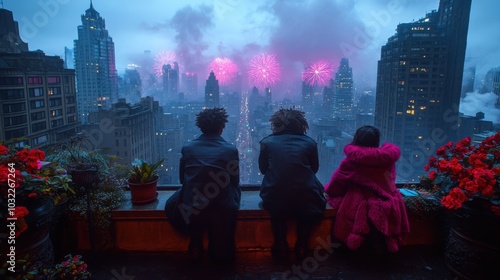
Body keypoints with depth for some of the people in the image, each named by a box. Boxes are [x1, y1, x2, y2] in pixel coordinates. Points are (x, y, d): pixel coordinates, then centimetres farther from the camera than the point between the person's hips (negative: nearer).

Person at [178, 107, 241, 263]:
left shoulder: (187, 148, -4)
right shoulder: (231, 150, -8)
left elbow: (182, 178, 7)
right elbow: (235, 181, 0)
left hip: (193, 207, 2)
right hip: (222, 208, -2)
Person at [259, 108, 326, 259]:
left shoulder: (267, 142, 3)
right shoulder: (310, 143, 3)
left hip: (275, 202, 0)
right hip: (305, 202, 0)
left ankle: (281, 247, 32)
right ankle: (301, 246, 31)